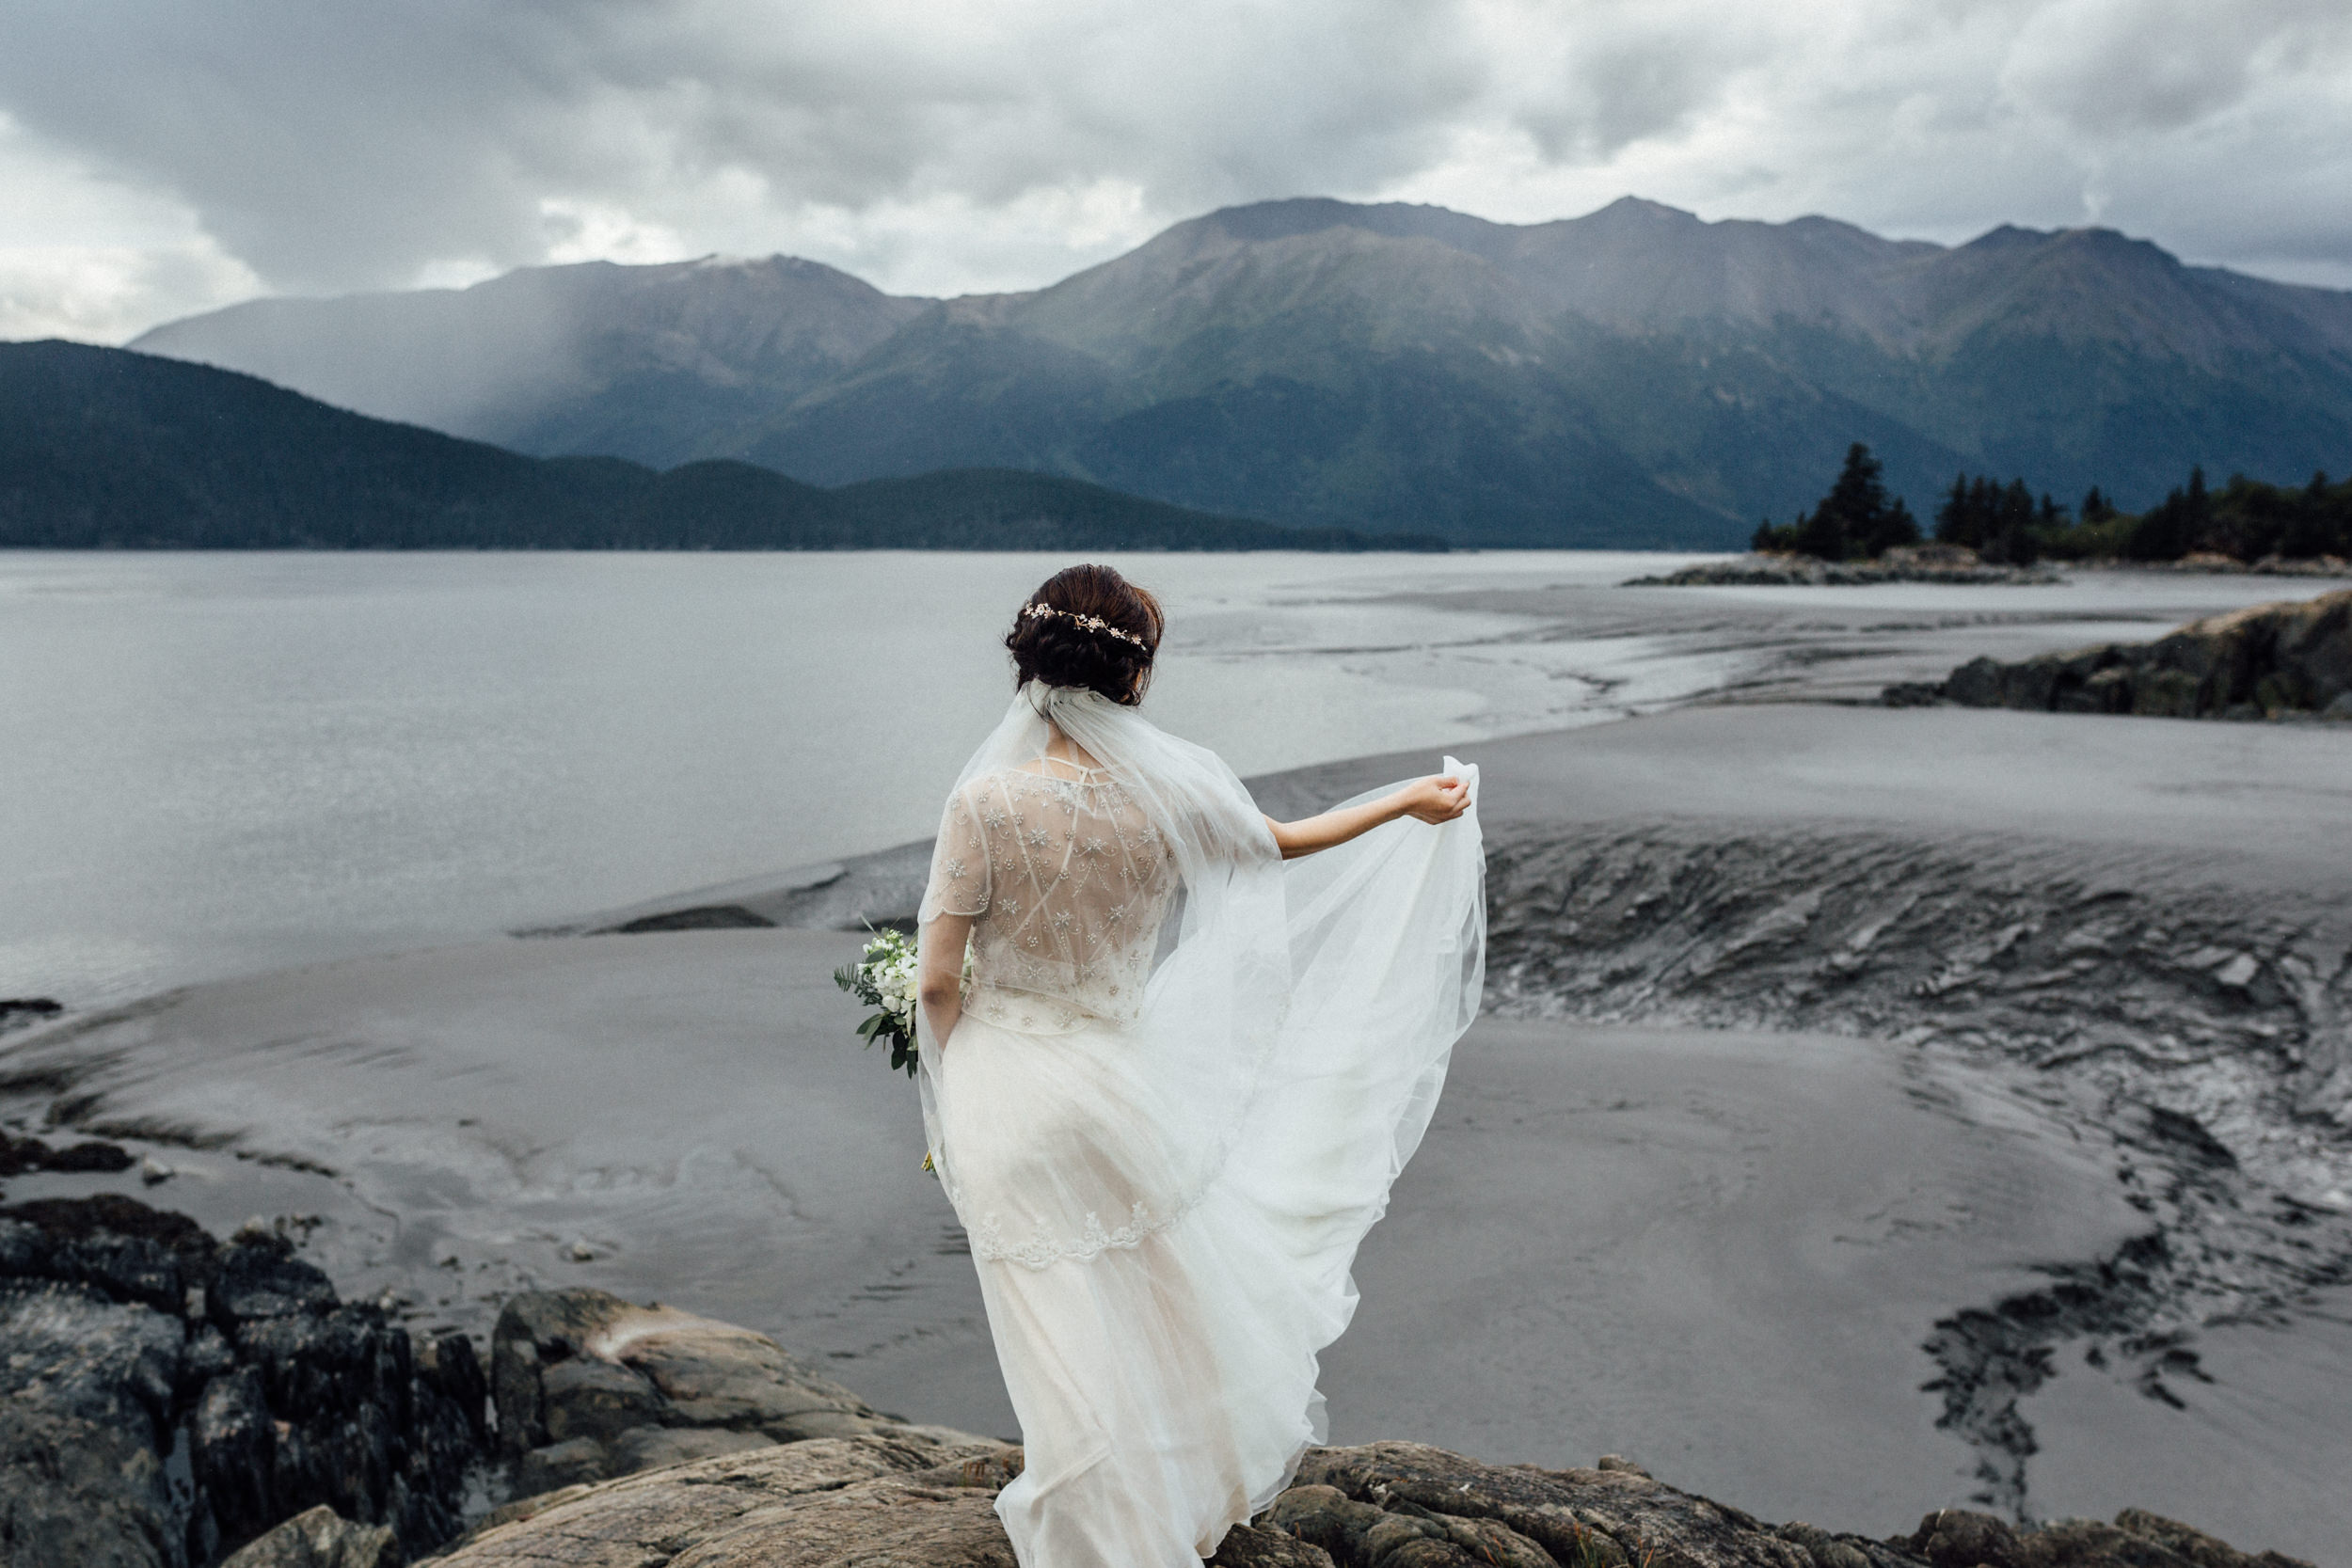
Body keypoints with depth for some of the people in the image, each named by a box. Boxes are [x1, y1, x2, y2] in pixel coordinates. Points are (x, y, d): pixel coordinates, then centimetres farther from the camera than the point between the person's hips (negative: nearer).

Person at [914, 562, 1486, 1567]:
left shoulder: (987, 799, -19)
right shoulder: (1170, 792, -12)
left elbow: (939, 977, -13)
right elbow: (1284, 842, 8)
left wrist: (965, 1079, 8)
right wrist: (1411, 803, 25)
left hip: (1007, 1096, -2)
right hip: (1114, 1079, 3)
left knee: (1064, 1341, 12)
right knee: (1168, 1306, 27)